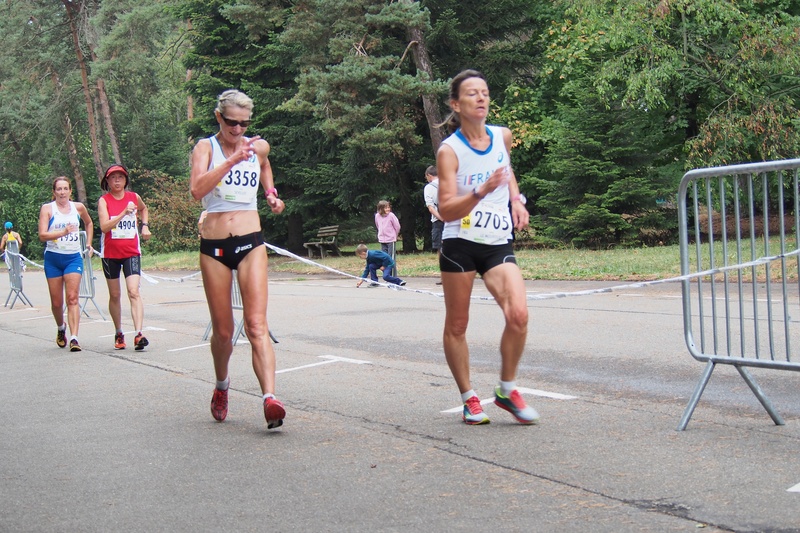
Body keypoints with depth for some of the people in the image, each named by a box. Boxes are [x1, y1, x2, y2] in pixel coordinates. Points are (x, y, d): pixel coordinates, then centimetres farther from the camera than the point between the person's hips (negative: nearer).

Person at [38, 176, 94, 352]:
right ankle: (61, 328, 36)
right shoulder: (47, 209, -3)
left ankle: (74, 338, -20)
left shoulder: (78, 207, 6)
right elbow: (42, 235, -14)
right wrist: (63, 232, -28)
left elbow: (88, 223, 27)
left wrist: (89, 243, 19)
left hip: (74, 257, 1)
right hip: (53, 258, 0)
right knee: (56, 302, 8)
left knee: (72, 298, -12)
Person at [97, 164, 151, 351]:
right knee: (114, 295, 10)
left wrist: (145, 225, 15)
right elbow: (104, 226, -20)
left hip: (131, 253, 0)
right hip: (110, 253, 0)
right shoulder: (104, 201, -4)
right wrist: (124, 212, -28)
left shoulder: (134, 197, 4)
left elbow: (143, 209, 30)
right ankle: (118, 334, 24)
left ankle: (139, 334, -24)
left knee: (134, 292, -15)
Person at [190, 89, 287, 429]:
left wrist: (271, 192, 18)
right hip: (214, 247, -1)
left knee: (256, 324, -13)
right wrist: (232, 161, -28)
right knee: (223, 331, 9)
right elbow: (197, 190, -21)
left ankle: (270, 399, -26)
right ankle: (221, 386, 37)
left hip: (251, 244, 1)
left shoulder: (259, 147, 8)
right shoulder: (206, 147, -2)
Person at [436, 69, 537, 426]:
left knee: (518, 315, -16)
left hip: (498, 245, 3)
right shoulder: (449, 150, -10)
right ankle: (469, 398, 21)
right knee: (457, 325, 5)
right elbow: (446, 209, -17)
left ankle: (507, 390, 4)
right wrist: (481, 192, -31)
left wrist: (516, 200, 14)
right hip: (459, 245, -3)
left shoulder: (502, 136, 5)